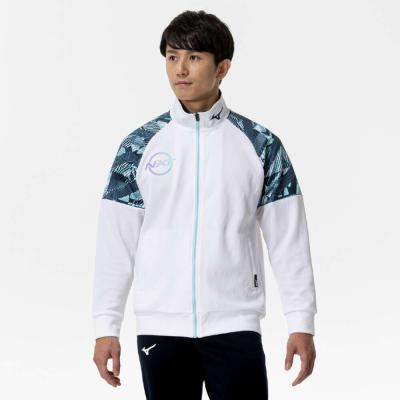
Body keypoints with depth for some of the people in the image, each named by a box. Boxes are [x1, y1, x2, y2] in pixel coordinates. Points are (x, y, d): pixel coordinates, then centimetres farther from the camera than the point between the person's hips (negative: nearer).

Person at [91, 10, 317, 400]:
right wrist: (106, 327, 0)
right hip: (160, 327, 1)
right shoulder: (139, 146, 3)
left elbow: (288, 239, 2)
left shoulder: (260, 145, 1)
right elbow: (116, 240, 3)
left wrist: (301, 323, -2)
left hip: (234, 327, -1)